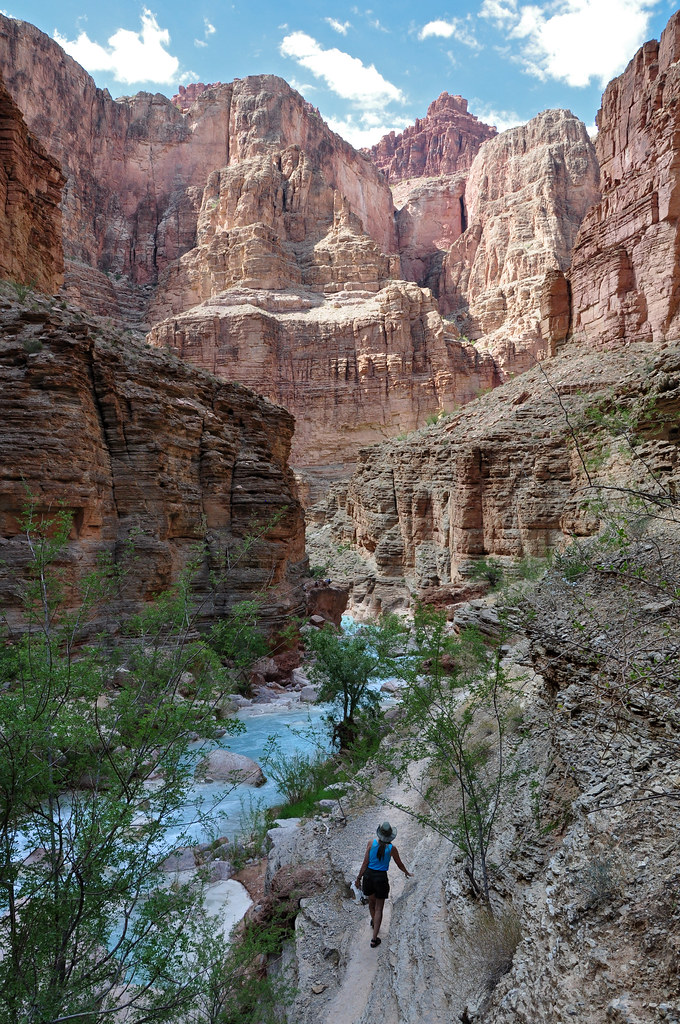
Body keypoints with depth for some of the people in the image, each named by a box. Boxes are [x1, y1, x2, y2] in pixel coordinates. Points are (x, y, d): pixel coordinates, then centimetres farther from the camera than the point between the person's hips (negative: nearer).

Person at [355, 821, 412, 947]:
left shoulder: (371, 843, -12)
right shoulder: (392, 848, -13)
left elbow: (365, 863, -9)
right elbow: (399, 864, 4)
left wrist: (359, 877, 2)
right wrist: (407, 873, 24)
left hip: (369, 874, 2)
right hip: (381, 877, -2)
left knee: (371, 901, 27)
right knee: (379, 908, 11)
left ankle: (374, 922, 53)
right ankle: (374, 939, 9)